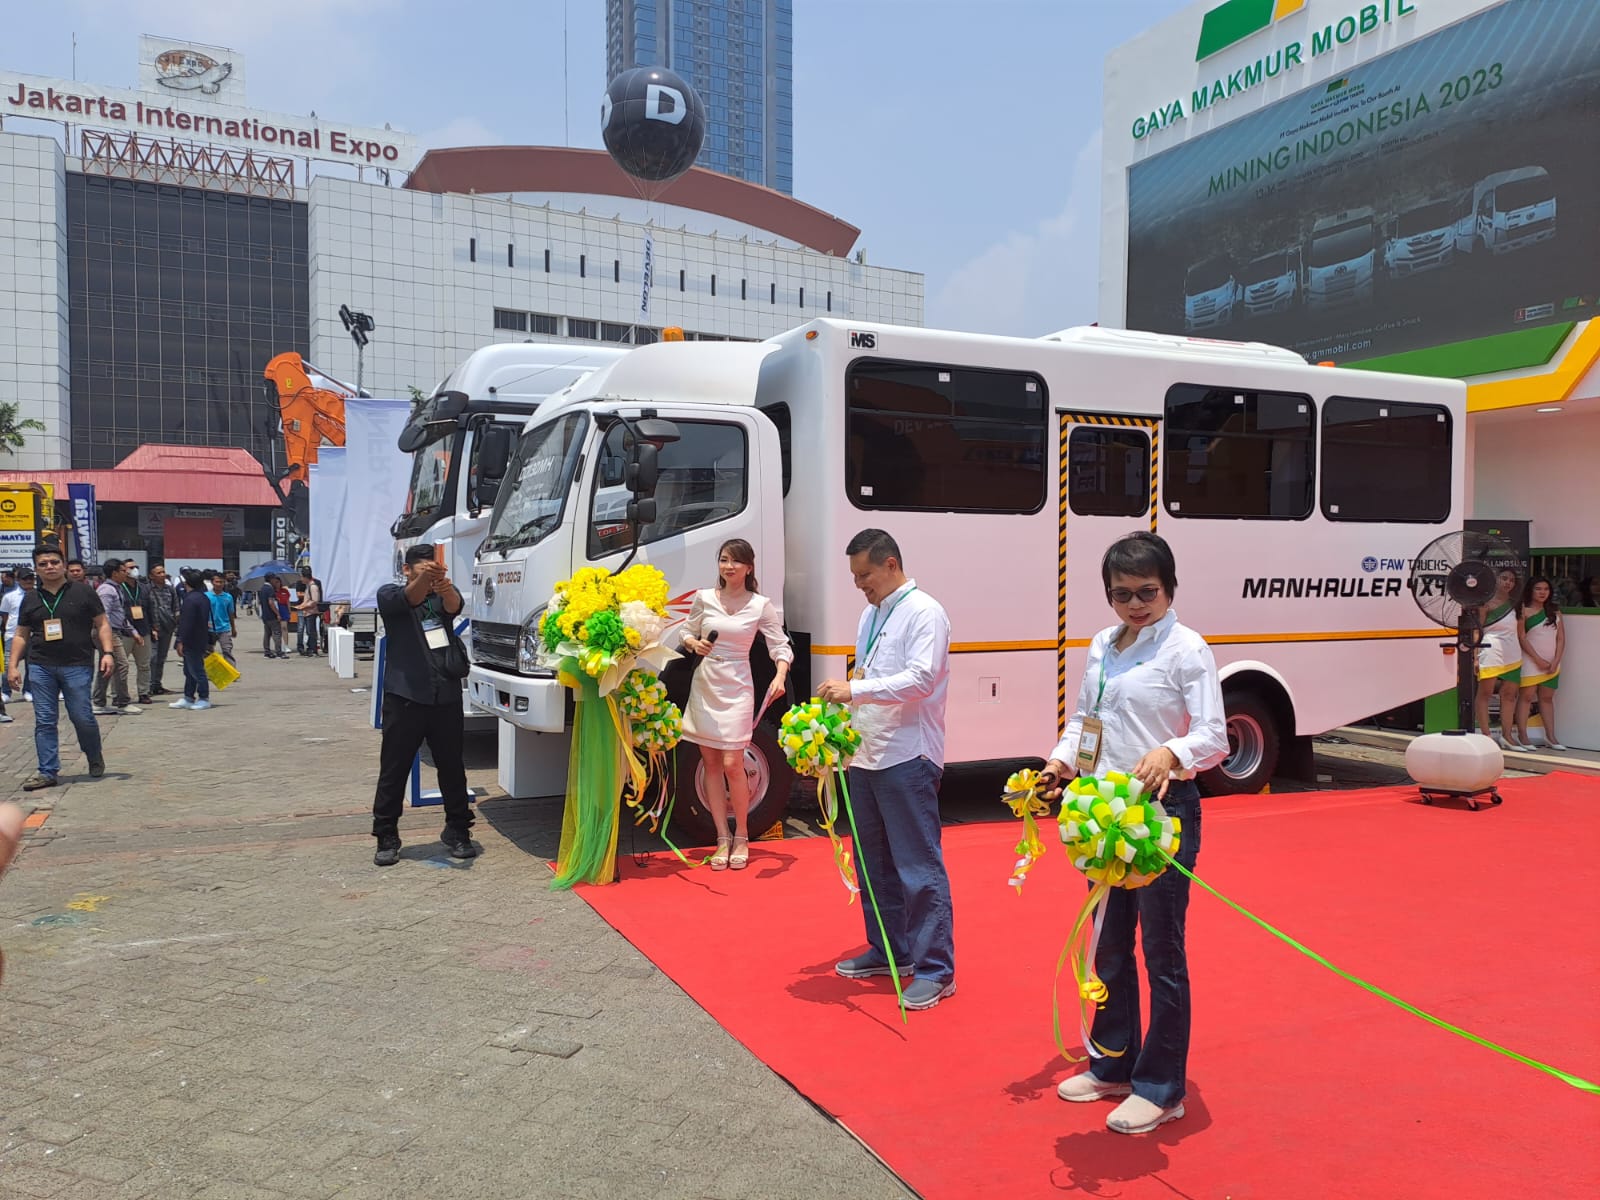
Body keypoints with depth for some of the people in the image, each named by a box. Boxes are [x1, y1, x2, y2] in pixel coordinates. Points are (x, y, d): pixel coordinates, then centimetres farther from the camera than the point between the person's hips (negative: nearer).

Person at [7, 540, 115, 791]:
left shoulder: (83, 592, 3)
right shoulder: (31, 600, 11)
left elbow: (102, 624, 3)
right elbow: (21, 635, 16)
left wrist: (107, 653, -8)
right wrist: (13, 665, 8)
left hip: (77, 666, -3)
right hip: (41, 667, 3)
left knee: (82, 717, -2)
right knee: (44, 721, 3)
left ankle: (95, 758, 23)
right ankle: (47, 771, 10)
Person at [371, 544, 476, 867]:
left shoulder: (444, 594, 10)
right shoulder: (389, 594, 4)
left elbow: (455, 606, -14)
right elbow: (408, 598, -20)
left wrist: (445, 587, -38)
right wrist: (424, 578, -42)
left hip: (446, 697, 2)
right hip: (404, 697, -2)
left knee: (452, 767, 8)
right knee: (394, 770, 2)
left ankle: (458, 830, 20)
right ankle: (386, 837, 12)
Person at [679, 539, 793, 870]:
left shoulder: (761, 605, -3)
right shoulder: (704, 598, 3)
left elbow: (781, 646, -3)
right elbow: (687, 632, 15)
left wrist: (780, 676, -21)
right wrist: (694, 644, -8)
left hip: (737, 688, -3)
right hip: (704, 684, 3)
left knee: (732, 764, -9)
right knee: (711, 763, 5)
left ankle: (741, 838, 11)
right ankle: (722, 839, 15)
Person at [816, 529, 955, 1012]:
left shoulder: (923, 612, -10)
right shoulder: (870, 615, 16)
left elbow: (921, 679, -21)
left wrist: (855, 689, -25)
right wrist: (841, 700, 6)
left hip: (907, 758, -9)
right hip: (866, 755, 9)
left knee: (918, 866, -5)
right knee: (874, 862, 17)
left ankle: (936, 969, 4)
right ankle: (888, 950, 30)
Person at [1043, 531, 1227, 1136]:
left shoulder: (1186, 648, -10)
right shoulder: (1101, 646, 10)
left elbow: (1213, 736, -16)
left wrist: (1171, 753, -35)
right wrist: (1062, 760, 1)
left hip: (1164, 809, -7)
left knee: (1162, 951, 4)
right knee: (1110, 945, 18)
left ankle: (1162, 1089, 18)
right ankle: (1113, 1066, 35)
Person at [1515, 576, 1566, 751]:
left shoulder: (1555, 611, 11)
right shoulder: (1524, 611, -3)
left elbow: (1561, 638, 8)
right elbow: (1521, 638, -9)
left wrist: (1556, 661, -4)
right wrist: (1538, 660, -13)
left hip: (1552, 663, 5)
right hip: (1530, 661, -5)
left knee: (1547, 698, 8)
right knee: (1526, 696, -5)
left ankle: (1550, 737, 10)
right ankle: (1522, 735, -3)